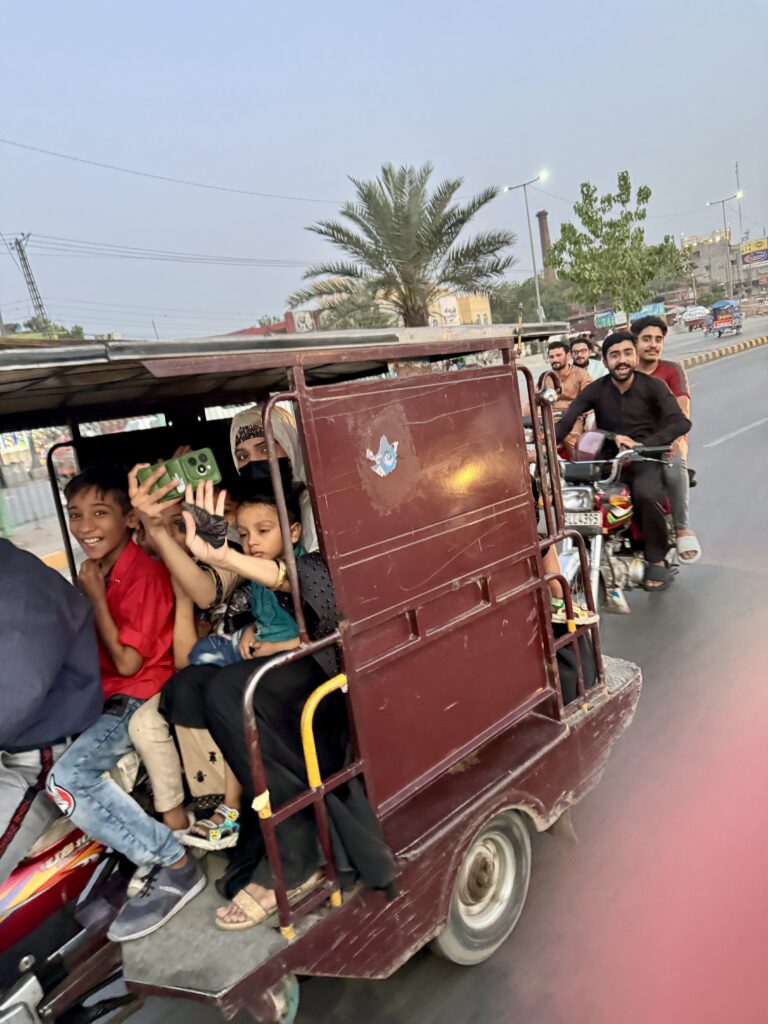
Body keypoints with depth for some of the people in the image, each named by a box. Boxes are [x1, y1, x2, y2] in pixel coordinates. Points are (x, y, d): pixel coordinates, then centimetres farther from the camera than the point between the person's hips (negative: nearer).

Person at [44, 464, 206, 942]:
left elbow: (128, 661, -19)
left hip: (141, 696, -9)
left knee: (67, 778, -22)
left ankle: (176, 866, -6)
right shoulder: (100, 572, 8)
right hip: (108, 694, 9)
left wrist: (95, 597, -16)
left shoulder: (143, 573, -17)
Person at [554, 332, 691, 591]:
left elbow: (681, 422, -13)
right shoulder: (595, 390, 4)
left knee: (646, 494, -34)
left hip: (647, 459, -2)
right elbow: (565, 422, -10)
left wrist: (642, 446, -27)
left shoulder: (653, 386, -1)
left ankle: (657, 558, -10)